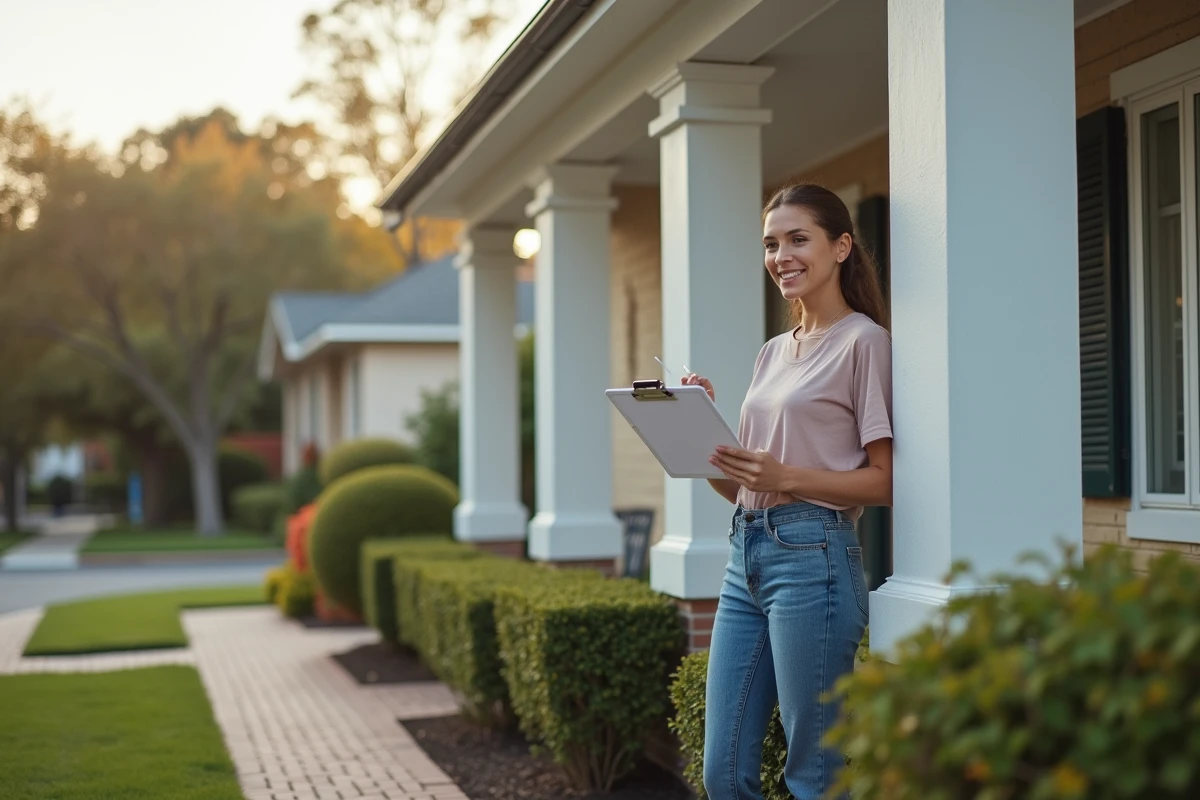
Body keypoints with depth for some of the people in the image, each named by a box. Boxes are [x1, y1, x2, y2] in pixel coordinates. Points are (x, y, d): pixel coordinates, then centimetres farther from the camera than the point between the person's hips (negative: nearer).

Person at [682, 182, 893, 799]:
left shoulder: (862, 341, -4)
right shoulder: (773, 353, 19)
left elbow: (885, 481, -9)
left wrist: (786, 478, -21)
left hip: (811, 556, -8)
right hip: (746, 555, 8)